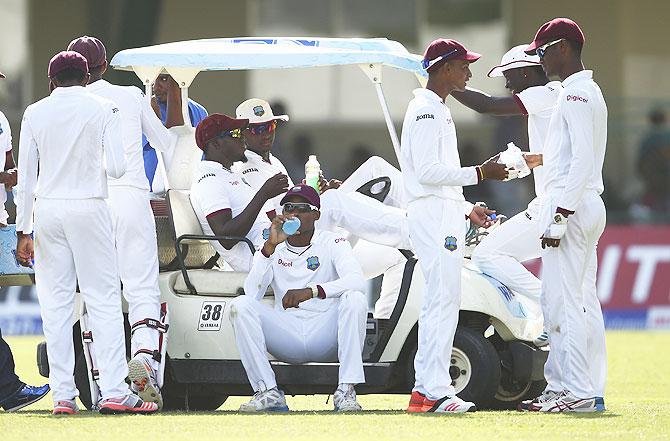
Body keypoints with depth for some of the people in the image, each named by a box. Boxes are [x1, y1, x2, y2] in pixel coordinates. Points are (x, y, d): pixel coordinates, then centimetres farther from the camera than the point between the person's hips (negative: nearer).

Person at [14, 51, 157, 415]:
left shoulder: (35, 113, 5)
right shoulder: (103, 110, 0)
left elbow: (25, 176, 4)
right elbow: (117, 168, -6)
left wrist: (23, 231, 7)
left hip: (47, 208, 2)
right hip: (89, 206, -2)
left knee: (55, 303, 4)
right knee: (104, 299, -2)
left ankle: (63, 395, 0)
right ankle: (114, 391, -11)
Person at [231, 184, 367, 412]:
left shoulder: (332, 243, 3)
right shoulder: (272, 249, 10)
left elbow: (356, 280, -17)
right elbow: (252, 293, -7)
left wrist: (310, 291, -32)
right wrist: (271, 246, -16)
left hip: (326, 333, -2)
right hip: (286, 334, 2)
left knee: (355, 299, -29)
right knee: (241, 306, -20)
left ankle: (346, 391, -30)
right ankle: (268, 393, -22)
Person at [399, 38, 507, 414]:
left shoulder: (439, 111, 22)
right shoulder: (426, 110, -11)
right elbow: (427, 171, -20)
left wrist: (467, 208, 21)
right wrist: (479, 173, -17)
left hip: (444, 213, 11)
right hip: (433, 214, -11)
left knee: (440, 303, 10)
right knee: (444, 300, -13)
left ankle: (426, 389, 12)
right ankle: (435, 391, -15)